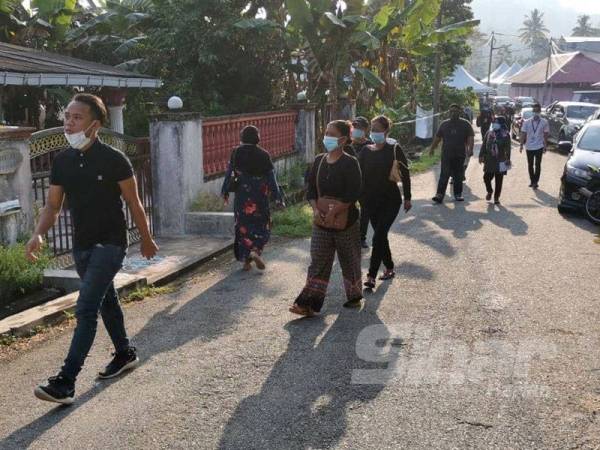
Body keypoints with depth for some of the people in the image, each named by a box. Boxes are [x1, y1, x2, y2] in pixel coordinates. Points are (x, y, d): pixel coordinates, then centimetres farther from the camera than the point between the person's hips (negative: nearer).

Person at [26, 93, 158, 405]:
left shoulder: (113, 160, -14)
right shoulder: (62, 161, 2)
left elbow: (134, 203, -5)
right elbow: (52, 206, 5)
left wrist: (146, 239, 2)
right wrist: (38, 234, -13)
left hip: (110, 243, -6)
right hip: (81, 245, 6)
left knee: (86, 308, -14)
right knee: (106, 301, 20)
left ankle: (65, 382, -14)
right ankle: (125, 354, 39)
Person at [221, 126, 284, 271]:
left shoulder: (236, 153, -3)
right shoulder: (263, 155, -7)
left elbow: (229, 173, 1)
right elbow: (271, 178, -6)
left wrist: (225, 192, 12)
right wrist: (278, 198, -1)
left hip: (241, 196, 2)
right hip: (259, 197, -1)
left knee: (243, 226, 12)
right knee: (262, 226, 12)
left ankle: (246, 260, 11)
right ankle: (255, 250, -12)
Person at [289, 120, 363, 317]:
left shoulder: (350, 163, -10)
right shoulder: (319, 161, 7)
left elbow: (352, 195, -17)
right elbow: (311, 190, 8)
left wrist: (333, 212, -20)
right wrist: (316, 210, -9)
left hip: (346, 221, -4)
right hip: (322, 223, 4)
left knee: (349, 261, 11)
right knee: (318, 263, 1)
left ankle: (354, 297, 31)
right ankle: (309, 304, -1)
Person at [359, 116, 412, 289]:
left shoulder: (394, 150, -6)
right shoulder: (366, 151, 5)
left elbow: (405, 174, -2)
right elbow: (360, 175, 7)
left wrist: (407, 198, -1)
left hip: (391, 201, -5)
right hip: (371, 201, 5)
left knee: (378, 237, -14)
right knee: (381, 236, 13)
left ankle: (371, 277, -15)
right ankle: (389, 269, 31)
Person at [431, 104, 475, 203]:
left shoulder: (465, 124, 3)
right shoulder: (444, 124, 10)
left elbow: (471, 138, -4)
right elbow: (437, 138, 15)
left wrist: (470, 149, -18)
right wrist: (432, 148, 12)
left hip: (460, 155, 0)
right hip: (446, 155, 0)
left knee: (458, 176, 8)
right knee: (444, 175, -8)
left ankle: (458, 194, 19)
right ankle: (440, 194, -10)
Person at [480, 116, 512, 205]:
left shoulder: (505, 135, -3)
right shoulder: (489, 133, 7)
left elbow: (508, 148, -7)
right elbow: (484, 145, 11)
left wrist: (507, 159, -14)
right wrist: (481, 155, 6)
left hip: (500, 162, -3)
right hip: (489, 161, 3)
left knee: (499, 181, 3)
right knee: (486, 177, -1)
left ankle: (496, 197, 15)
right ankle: (490, 191, 29)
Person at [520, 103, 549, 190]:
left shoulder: (544, 122, -5)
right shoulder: (527, 122, -2)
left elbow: (545, 134, 0)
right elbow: (523, 134, 2)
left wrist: (545, 146, -2)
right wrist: (522, 145, -2)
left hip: (539, 147, -2)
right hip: (529, 147, 2)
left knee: (537, 165, 2)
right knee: (530, 165, 11)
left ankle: (535, 182, 8)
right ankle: (532, 181, 23)